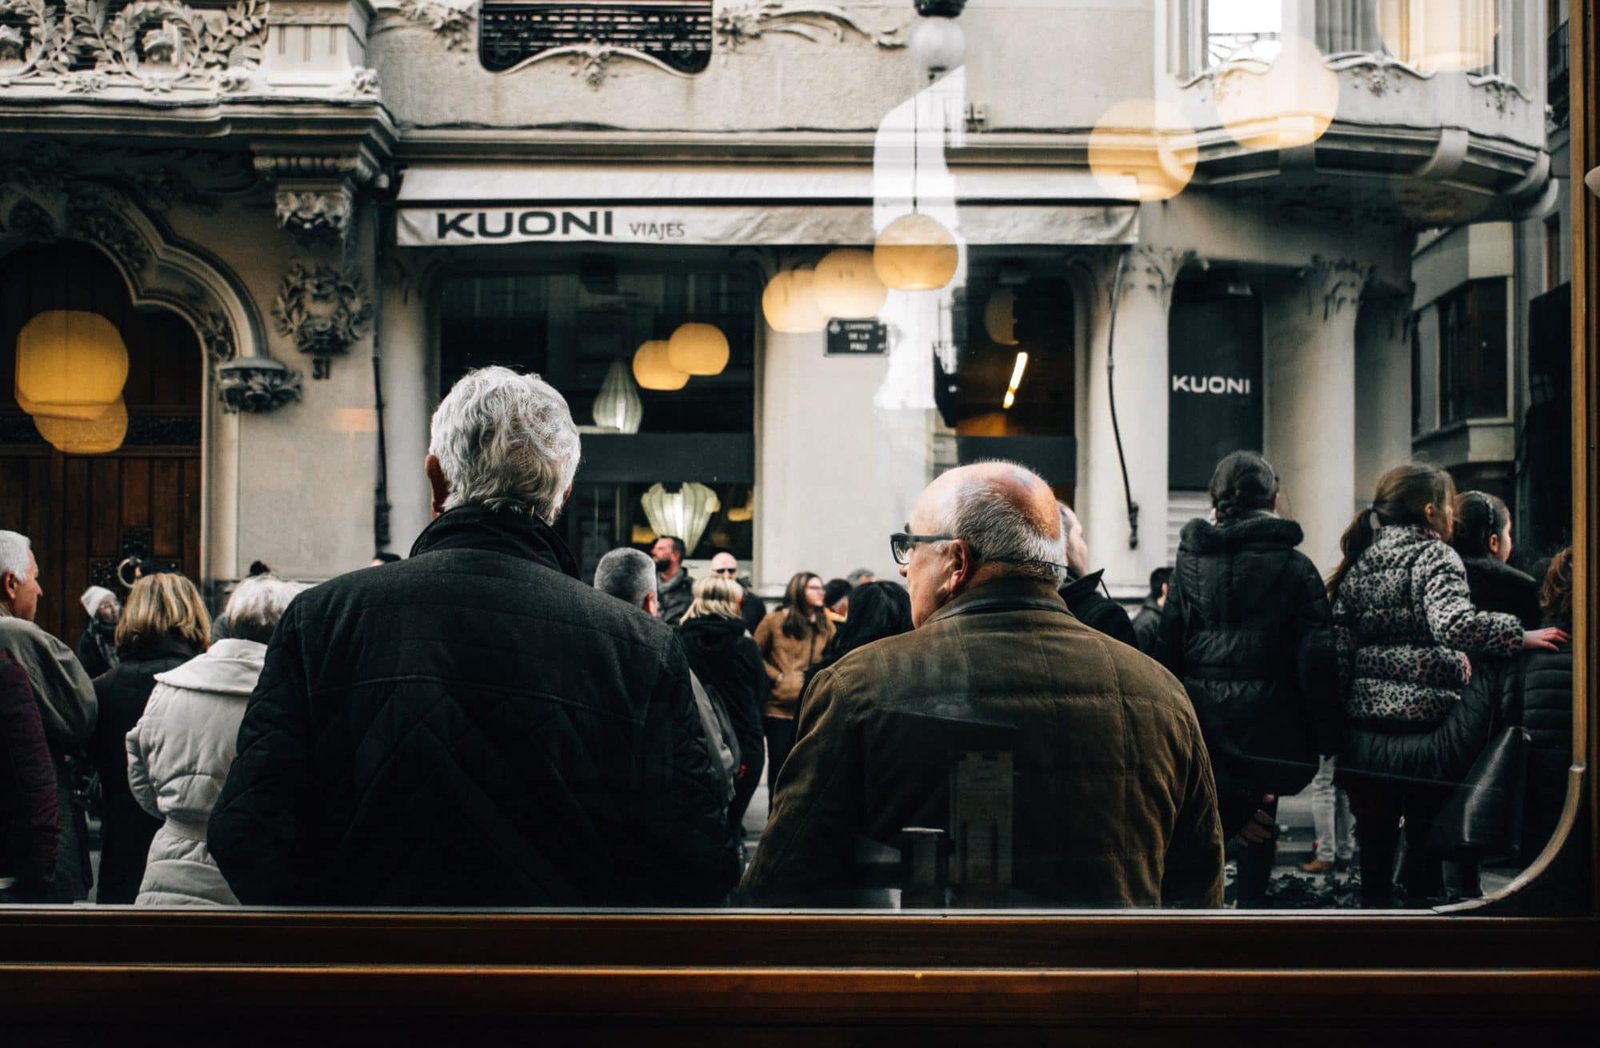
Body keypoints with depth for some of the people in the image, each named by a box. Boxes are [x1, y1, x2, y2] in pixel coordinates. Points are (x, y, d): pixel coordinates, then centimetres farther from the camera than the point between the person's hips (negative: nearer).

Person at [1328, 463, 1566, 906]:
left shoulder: (1359, 561, 11)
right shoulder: (1434, 556, -7)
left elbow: (1339, 645, 9)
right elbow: (1455, 625, -26)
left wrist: (1340, 710, 13)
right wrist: (1521, 636, -19)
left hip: (1365, 717, 6)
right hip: (1425, 718, -6)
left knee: (1375, 833, 12)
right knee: (1426, 832, 5)